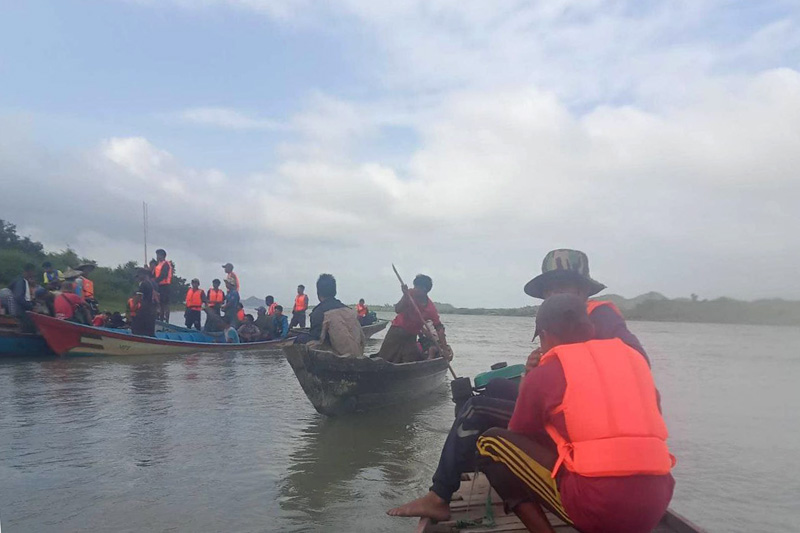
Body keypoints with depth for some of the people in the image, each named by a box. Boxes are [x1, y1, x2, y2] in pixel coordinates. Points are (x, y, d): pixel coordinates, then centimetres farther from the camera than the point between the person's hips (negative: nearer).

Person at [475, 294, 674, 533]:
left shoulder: (543, 373, 3)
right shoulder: (633, 356, 16)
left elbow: (520, 437, 17)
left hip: (595, 505, -6)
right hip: (656, 503, 6)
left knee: (491, 442, 9)